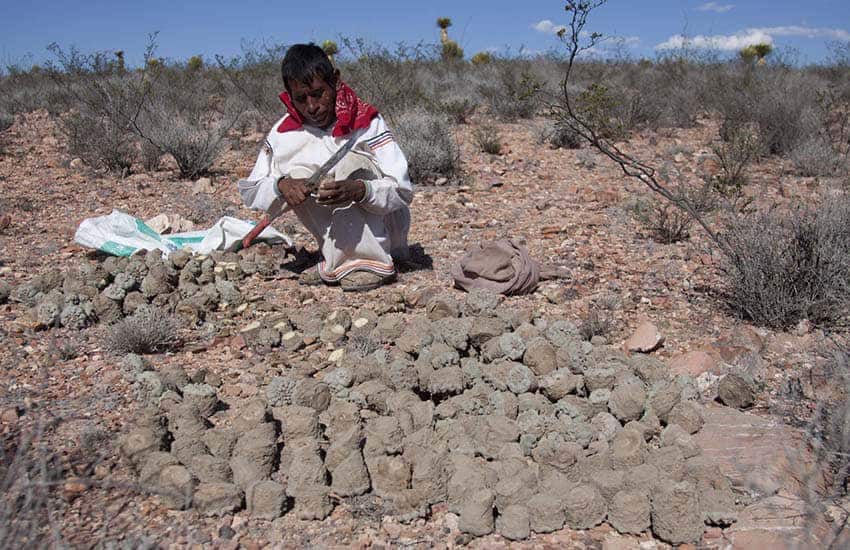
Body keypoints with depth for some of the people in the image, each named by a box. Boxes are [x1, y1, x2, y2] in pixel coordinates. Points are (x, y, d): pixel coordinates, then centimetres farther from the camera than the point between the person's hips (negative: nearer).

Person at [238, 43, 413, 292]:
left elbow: (403, 190, -21)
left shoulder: (367, 121, -16)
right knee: (294, 173, -18)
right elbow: (250, 191, -4)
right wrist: (281, 186, -27)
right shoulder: (284, 132, -6)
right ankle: (343, 261, -15)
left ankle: (372, 262, -22)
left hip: (386, 228, -3)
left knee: (350, 160, -26)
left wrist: (359, 190, -41)